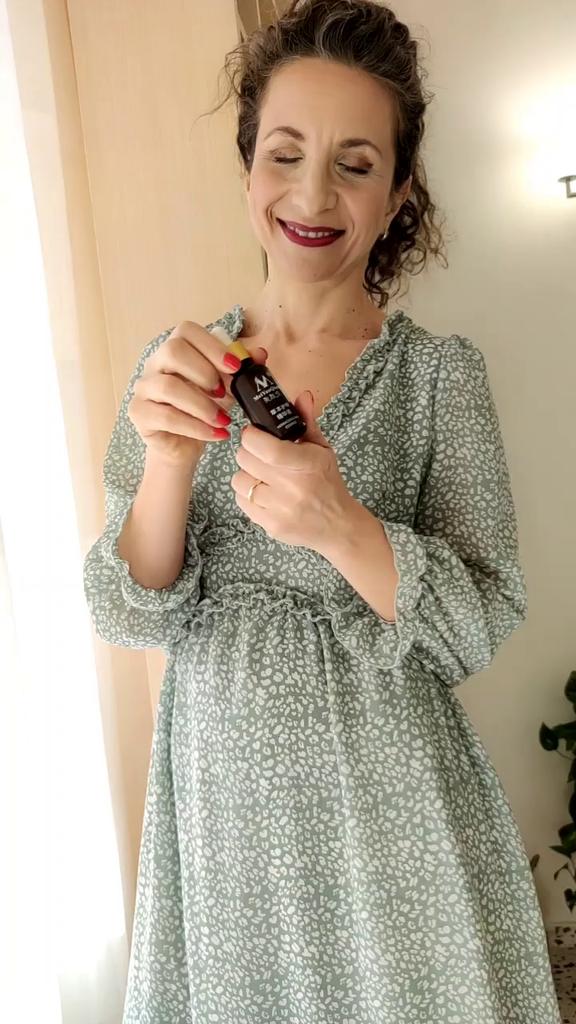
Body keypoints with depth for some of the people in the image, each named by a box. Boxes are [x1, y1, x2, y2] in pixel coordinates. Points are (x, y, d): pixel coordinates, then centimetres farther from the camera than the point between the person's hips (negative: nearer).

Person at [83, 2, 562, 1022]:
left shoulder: (441, 372, -8)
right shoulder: (180, 365, -1)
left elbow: (480, 626, -11)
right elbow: (128, 616, -5)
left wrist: (340, 526, -29)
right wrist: (169, 464, -24)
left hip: (387, 794, -2)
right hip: (221, 784, 2)